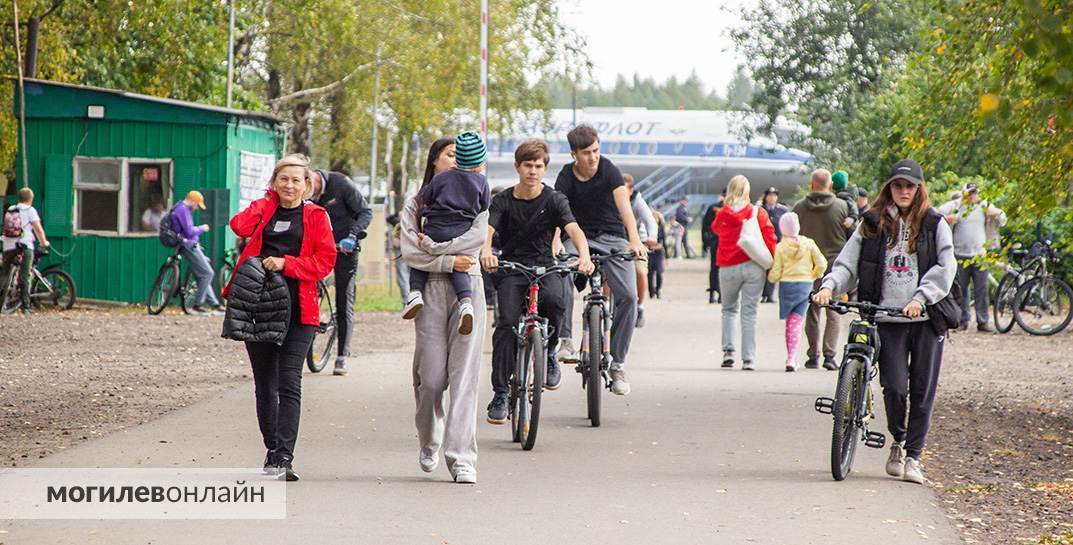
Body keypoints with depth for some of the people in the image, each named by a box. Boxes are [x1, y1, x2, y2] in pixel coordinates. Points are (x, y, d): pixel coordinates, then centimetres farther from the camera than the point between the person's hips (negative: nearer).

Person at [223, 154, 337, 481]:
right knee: (265, 383, 9)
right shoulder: (264, 209, 13)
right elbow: (240, 226, -8)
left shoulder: (316, 217, 8)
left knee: (289, 383, -12)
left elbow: (325, 260, -1)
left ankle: (284, 456, -16)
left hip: (298, 310, -3)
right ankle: (273, 450, 22)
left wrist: (285, 263, -12)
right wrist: (271, 198, 4)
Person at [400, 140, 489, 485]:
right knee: (431, 377, -3)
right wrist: (449, 261, -12)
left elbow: (479, 236, -5)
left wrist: (432, 248, -8)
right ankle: (428, 443, 24)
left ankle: (462, 458, -9)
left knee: (464, 376, -7)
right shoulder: (415, 206, 13)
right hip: (431, 290, 0)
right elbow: (410, 253, 0)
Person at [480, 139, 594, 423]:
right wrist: (485, 251, -42)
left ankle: (548, 351, -4)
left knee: (554, 298, -33)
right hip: (510, 269, 0)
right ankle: (500, 393, -13)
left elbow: (573, 229, -17)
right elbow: (487, 229, -17)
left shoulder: (554, 200, -1)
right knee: (507, 322, -19)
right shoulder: (503, 201, -1)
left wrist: (584, 255, -39)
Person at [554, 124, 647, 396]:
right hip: (581, 238, 0)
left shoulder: (608, 170, -11)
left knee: (628, 295, -17)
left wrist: (634, 239, -41)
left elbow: (623, 203, -25)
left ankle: (617, 364, -7)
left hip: (613, 239, 0)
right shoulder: (567, 177, -7)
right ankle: (565, 340, -23)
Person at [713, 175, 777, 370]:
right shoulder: (758, 213, -2)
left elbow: (715, 228, 21)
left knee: (729, 309, 18)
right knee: (749, 313, 1)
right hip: (753, 266, -1)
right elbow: (770, 239, -6)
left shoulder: (722, 215, 1)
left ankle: (728, 350, 1)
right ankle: (748, 359, -2)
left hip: (728, 267, 1)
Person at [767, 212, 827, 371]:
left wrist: (770, 276, 17)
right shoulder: (808, 244, -2)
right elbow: (821, 264, -3)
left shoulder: (780, 247, -6)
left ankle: (791, 357, 15)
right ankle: (792, 358, -12)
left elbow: (775, 274, -6)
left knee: (790, 323, 13)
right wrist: (813, 276, 16)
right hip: (805, 285, 1)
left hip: (786, 286, -1)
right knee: (796, 322, 0)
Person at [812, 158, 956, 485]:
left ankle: (913, 456, 10)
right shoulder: (873, 224, 10)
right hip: (887, 320, 0)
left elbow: (946, 266, -2)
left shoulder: (934, 223, 6)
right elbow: (847, 262, 7)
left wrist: (920, 298, -14)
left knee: (922, 390, 0)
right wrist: (829, 287, -12)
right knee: (895, 388, -9)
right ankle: (898, 442, 17)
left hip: (927, 317, 0)